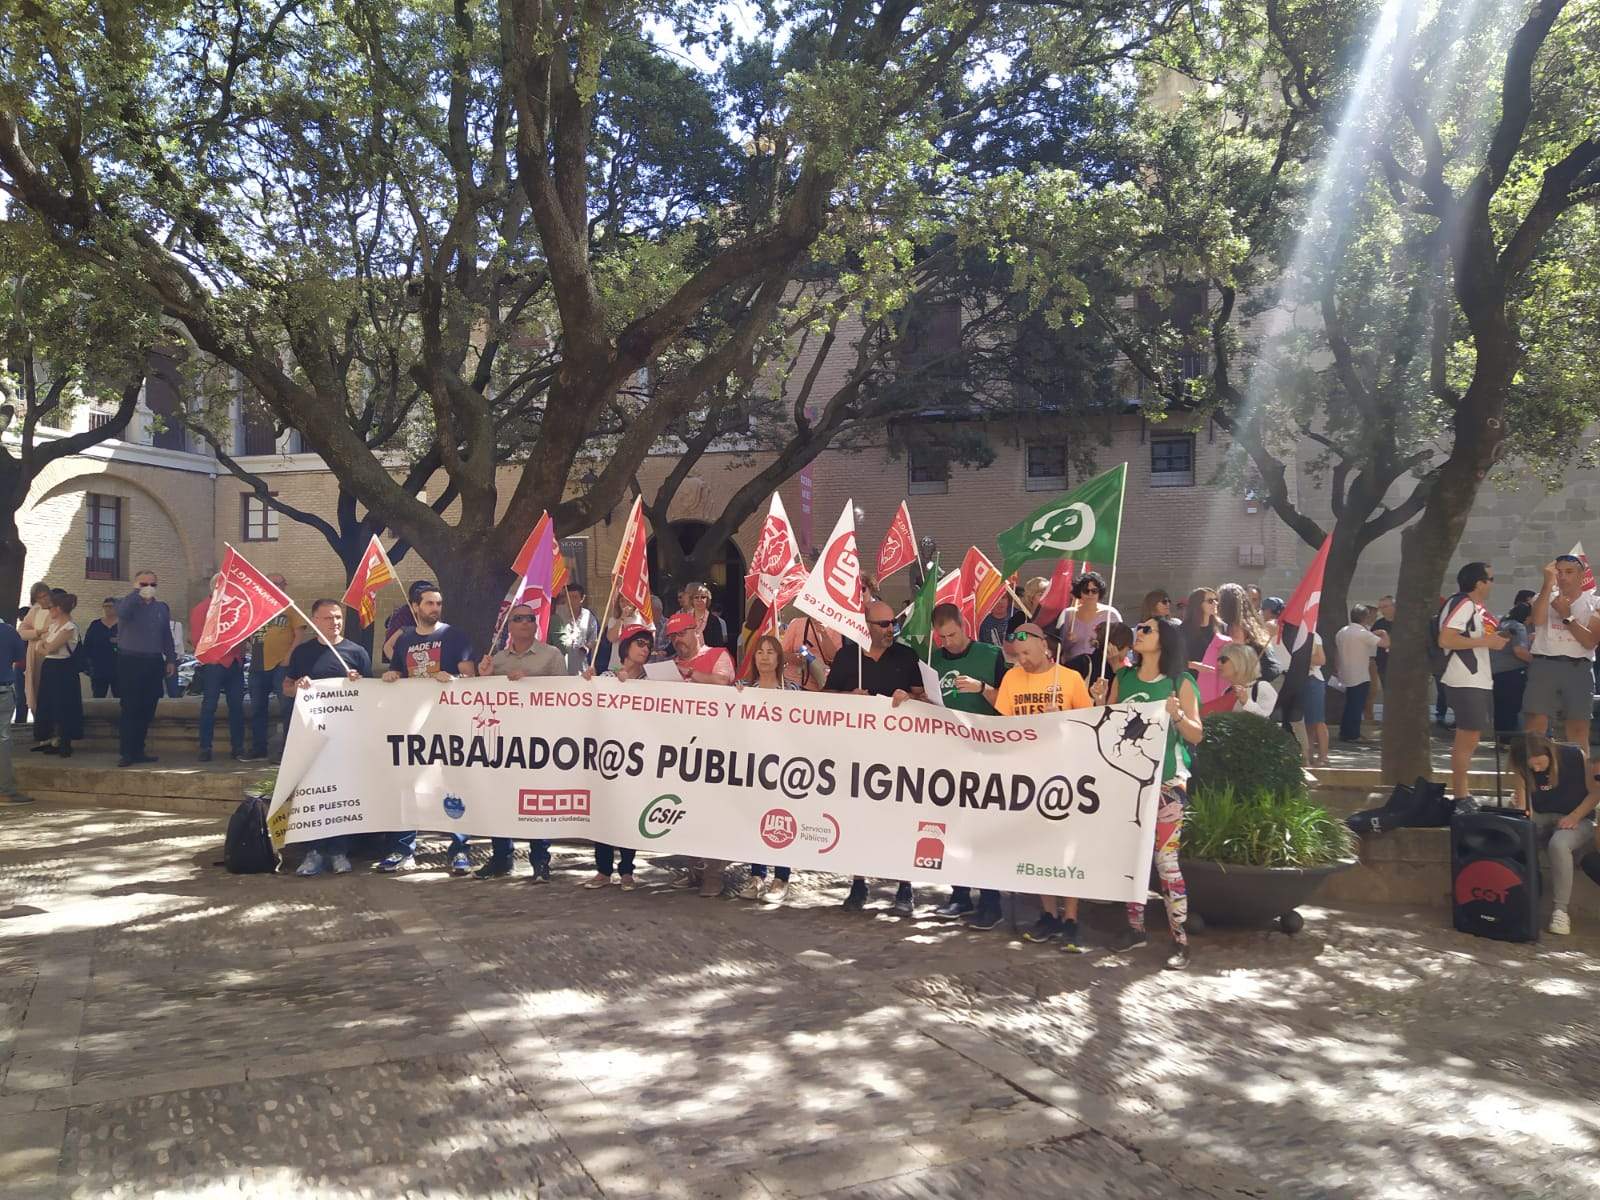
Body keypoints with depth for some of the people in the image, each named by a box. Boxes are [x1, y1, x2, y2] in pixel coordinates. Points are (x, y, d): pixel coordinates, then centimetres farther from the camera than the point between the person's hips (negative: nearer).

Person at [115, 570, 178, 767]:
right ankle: (126, 752, -1)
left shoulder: (162, 607, 14)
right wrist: (138, 593, -16)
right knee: (130, 709, -5)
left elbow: (167, 636, 18)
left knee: (147, 710, 6)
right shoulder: (127, 603, 1)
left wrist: (171, 659, 13)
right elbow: (122, 612, -24)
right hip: (130, 662, -4)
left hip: (154, 662, 4)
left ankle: (138, 750, 15)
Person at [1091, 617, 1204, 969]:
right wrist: (1100, 702, -6)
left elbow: (1197, 735, -4)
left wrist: (1177, 716, -21)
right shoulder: (1123, 679, 9)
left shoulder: (1180, 683, -2)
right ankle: (1135, 927, 22)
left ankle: (1180, 940, 2)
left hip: (1166, 781, -4)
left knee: (1166, 859, -6)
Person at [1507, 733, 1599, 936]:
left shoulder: (1575, 756, -16)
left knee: (1559, 845, -37)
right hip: (1541, 818, 3)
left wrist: (1574, 817, -21)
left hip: (1577, 818, -3)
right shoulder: (1521, 769, -9)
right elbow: (1522, 806, -14)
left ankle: (1560, 910, -29)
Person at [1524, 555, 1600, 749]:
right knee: (1534, 725, -6)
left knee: (1579, 729, 4)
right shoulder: (1544, 597, 11)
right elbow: (1537, 619, -14)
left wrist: (1567, 616, -11)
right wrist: (1548, 583, -15)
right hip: (1544, 665, 0)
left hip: (1578, 668, 0)